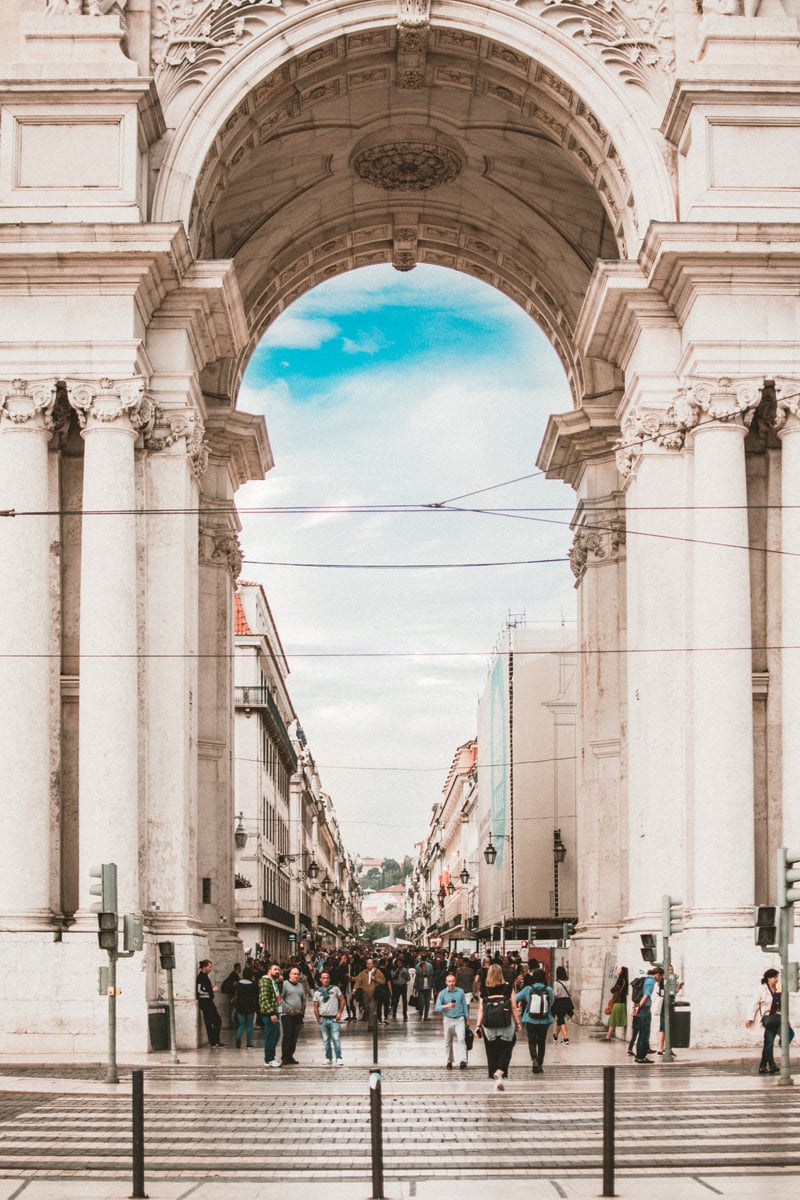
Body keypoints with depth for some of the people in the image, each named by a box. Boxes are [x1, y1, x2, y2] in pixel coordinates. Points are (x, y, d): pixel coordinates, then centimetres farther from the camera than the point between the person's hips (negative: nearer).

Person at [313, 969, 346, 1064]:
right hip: (323, 1019, 2)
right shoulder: (317, 992, 7)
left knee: (336, 1039, -10)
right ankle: (328, 1058, 14)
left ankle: (338, 1058, -6)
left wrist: (339, 1013, -3)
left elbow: (342, 1000, 5)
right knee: (326, 1040, 6)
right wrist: (318, 1019, 1)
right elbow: (315, 1007, 10)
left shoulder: (335, 989, 2)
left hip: (334, 1018, -2)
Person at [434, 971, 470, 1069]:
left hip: (460, 1019, -1)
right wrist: (446, 1006, -23)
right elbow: (437, 1008, -6)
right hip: (448, 1019, 1)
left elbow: (464, 1005, 10)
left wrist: (467, 1018, 12)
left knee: (461, 1039, -15)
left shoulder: (460, 991, 2)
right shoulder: (442, 993, -1)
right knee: (448, 1042, 8)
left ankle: (462, 1061, -22)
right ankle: (449, 1062, 21)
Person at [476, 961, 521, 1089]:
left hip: (489, 1026, 1)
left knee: (492, 1053, 11)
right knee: (506, 1051, 6)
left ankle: (496, 1078, 12)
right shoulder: (508, 988, -1)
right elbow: (514, 1007, -1)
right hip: (506, 1025, -1)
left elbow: (481, 1009, 0)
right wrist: (518, 1023, 7)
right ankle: (500, 1072, -17)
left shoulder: (484, 990, 2)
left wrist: (478, 1025, 3)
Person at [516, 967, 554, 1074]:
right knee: (541, 1042, 15)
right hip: (544, 1021, 1)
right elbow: (551, 1002, 6)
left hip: (530, 1021, -1)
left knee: (532, 1041, 7)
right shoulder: (548, 990, -8)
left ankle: (534, 1058, -20)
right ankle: (540, 1064, 19)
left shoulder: (528, 989, -8)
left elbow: (515, 998, 4)